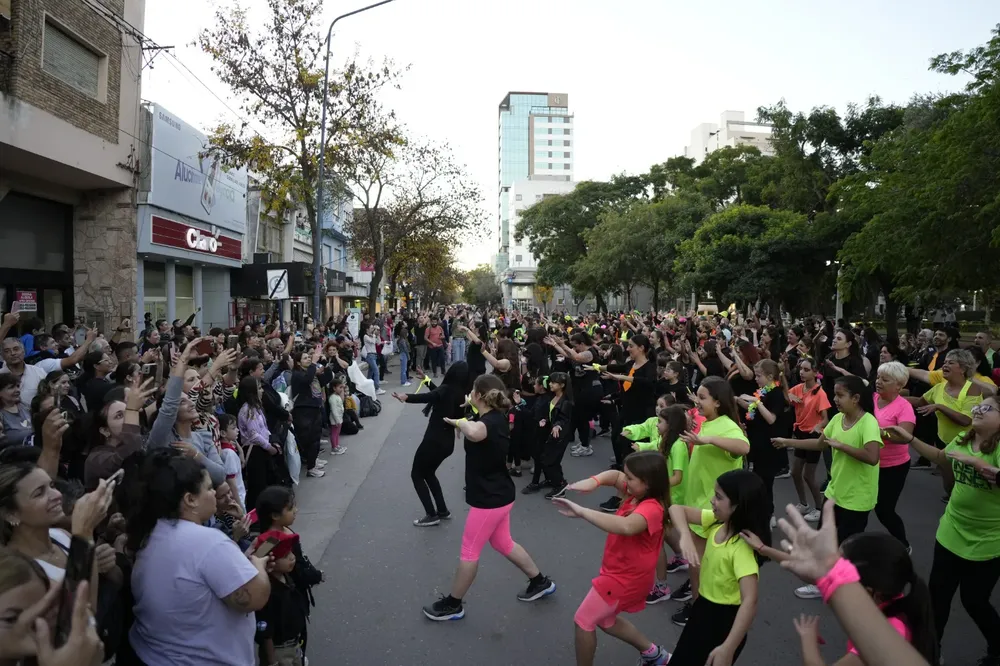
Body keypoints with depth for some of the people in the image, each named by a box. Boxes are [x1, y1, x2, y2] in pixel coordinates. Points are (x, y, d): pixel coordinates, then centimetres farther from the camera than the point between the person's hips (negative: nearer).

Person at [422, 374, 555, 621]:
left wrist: (459, 422, -34)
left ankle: (452, 605, 25)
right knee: (503, 544, 24)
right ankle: (540, 582, 37)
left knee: (469, 551, 8)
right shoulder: (497, 418, 3)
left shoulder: (489, 422, -27)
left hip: (489, 499, -9)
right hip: (499, 494, 9)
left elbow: (474, 433, -54)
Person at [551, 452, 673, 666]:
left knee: (583, 621, 5)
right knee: (605, 620, 28)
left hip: (625, 578, -9)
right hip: (622, 573, 9)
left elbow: (625, 526, -52)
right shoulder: (638, 494, -5)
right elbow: (614, 475, 3)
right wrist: (594, 481, -21)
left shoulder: (651, 509, -32)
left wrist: (581, 511, -53)